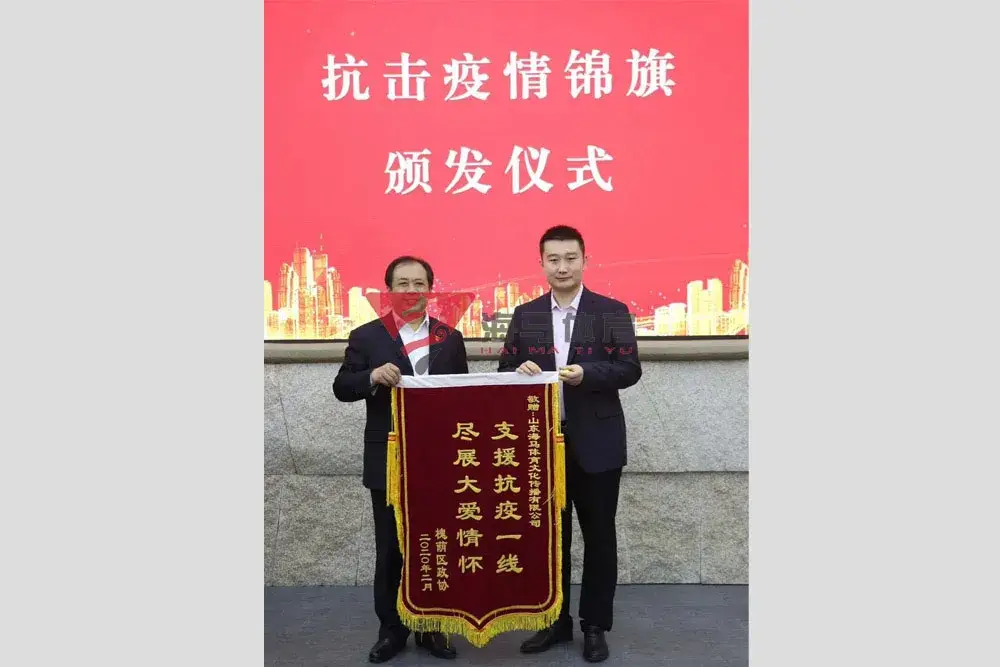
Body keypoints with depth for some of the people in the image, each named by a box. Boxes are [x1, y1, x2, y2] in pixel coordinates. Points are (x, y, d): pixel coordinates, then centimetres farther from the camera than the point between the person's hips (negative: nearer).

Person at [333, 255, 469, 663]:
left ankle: (432, 627, 26)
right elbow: (341, 389, -1)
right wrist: (372, 377, -21)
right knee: (389, 549, 9)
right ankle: (391, 629, 24)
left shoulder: (451, 338, 7)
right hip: (388, 462, -1)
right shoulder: (366, 336, 0)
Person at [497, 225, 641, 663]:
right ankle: (555, 622, 29)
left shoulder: (612, 312, -2)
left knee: (599, 536, 8)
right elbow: (505, 370, 8)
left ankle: (595, 626, 24)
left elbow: (630, 369, -6)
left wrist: (587, 373, -22)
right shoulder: (525, 315, 7)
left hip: (596, 443, -2)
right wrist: (519, 371, -15)